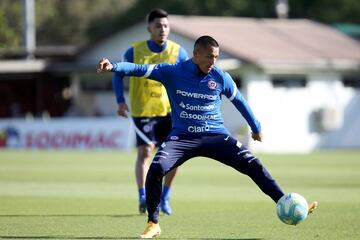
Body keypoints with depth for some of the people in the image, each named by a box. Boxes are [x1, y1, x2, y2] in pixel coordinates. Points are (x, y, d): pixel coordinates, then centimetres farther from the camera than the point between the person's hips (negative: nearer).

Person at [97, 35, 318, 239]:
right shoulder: (173, 72, -5)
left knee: (253, 165, -13)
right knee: (156, 168, -25)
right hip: (182, 136, -1)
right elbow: (142, 70, -12)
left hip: (215, 136, 1)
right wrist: (113, 66, -28)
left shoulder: (221, 78, 0)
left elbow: (239, 101, 15)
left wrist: (256, 128, 24)